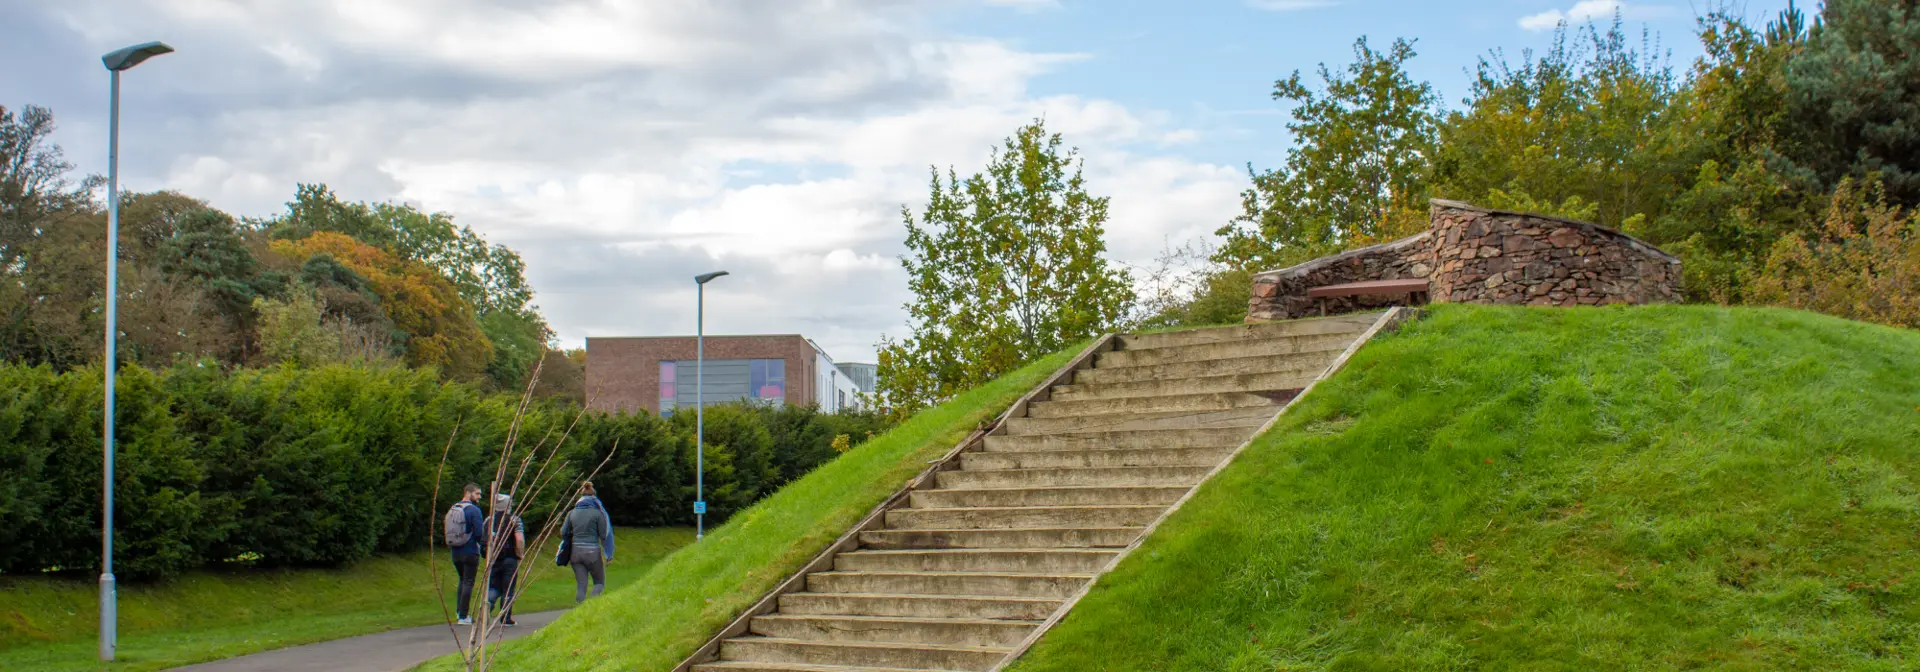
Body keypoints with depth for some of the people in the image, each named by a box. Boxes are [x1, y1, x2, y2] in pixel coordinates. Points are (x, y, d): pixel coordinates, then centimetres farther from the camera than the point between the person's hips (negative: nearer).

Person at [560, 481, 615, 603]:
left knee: (581, 585, 9)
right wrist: (608, 555, -1)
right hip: (593, 552, -3)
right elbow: (604, 535, -6)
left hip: (576, 552, 3)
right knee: (600, 583, 10)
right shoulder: (597, 513, -5)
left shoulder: (572, 513, 5)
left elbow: (563, 533, 7)